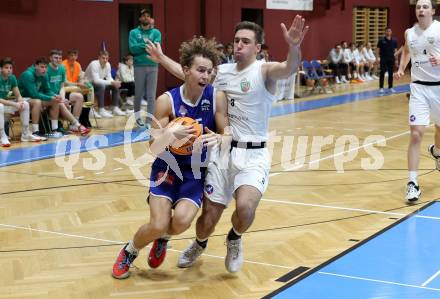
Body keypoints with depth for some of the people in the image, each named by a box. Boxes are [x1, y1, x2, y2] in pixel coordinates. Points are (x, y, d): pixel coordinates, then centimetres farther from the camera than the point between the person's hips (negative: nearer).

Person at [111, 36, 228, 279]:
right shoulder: (167, 100, -16)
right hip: (167, 168, -1)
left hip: (197, 172, 1)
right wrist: (170, 134, -38)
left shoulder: (217, 98, -13)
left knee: (182, 220, -21)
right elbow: (154, 148, -16)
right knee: (158, 225, -14)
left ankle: (163, 240, 16)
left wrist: (217, 138, -32)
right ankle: (129, 252, 20)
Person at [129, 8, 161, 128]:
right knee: (139, 94, 7)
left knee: (151, 96, -2)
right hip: (139, 66, -1)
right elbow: (133, 48, -10)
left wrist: (142, 46, -11)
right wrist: (148, 45, -12)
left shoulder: (156, 32, 7)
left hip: (153, 66, 1)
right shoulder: (134, 32, 5)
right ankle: (137, 116, 30)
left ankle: (149, 122, -1)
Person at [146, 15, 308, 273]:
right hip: (222, 152, 4)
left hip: (253, 155, -4)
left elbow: (289, 70, -30)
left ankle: (235, 240, 7)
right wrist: (162, 58, 35)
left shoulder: (264, 71, -7)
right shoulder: (222, 71, 9)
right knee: (209, 217, 6)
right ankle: (199, 245, 42)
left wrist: (294, 47, -51)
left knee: (245, 206, -29)